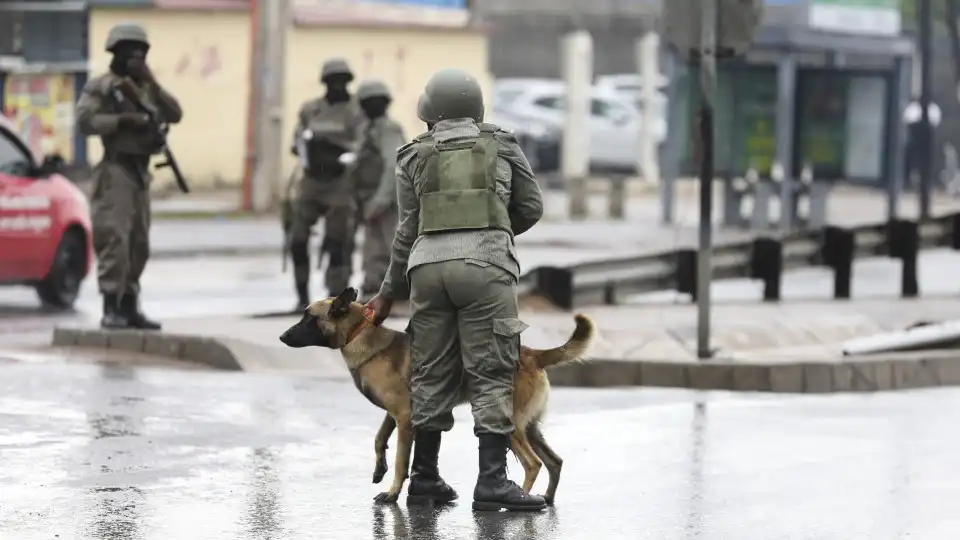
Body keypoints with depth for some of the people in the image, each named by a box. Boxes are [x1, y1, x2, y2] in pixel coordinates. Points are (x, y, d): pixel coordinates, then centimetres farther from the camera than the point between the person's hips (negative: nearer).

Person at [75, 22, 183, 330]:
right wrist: (123, 120, -19)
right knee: (115, 239, -14)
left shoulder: (145, 88, 18)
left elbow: (175, 115, 7)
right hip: (116, 170, -7)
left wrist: (152, 85, -5)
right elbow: (85, 121, -14)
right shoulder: (101, 87, -2)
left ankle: (129, 306, 17)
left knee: (139, 244, 10)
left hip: (141, 172, 7)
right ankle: (111, 308, -14)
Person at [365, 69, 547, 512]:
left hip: (428, 264, 2)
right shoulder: (502, 146, 13)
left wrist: (389, 293, 23)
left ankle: (424, 475, 20)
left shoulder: (415, 156, 14)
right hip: (484, 264, -2)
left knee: (431, 373, 12)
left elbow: (407, 230, 14)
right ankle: (492, 481, -10)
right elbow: (531, 208, 18)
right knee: (491, 375, -3)